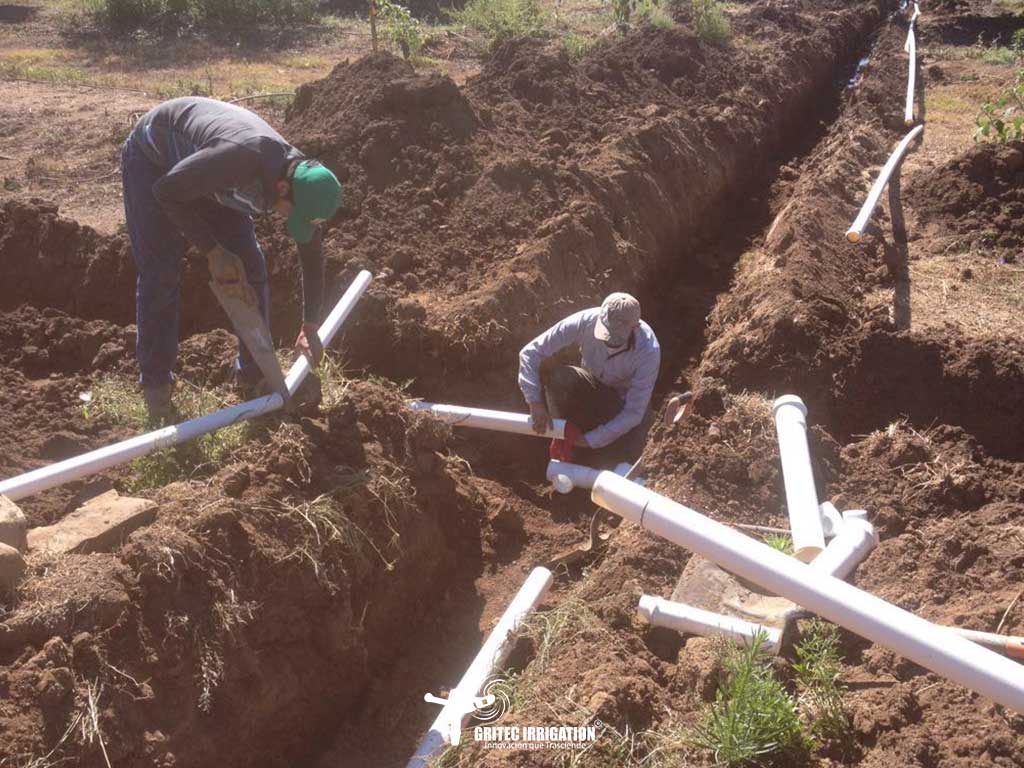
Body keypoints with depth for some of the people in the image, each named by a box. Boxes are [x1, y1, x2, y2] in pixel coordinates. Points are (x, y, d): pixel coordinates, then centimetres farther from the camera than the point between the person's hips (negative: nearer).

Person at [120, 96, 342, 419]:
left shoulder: (303, 180, -21)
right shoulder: (241, 157, -44)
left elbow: (312, 256, -5)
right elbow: (167, 191, -30)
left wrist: (310, 328, 2)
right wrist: (212, 250, -27)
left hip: (202, 172, 6)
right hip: (153, 158, -5)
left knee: (250, 265, -3)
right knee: (160, 273, -11)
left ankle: (254, 373, 11)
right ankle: (155, 382, 4)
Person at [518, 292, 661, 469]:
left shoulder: (649, 351, -33)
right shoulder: (585, 321, -29)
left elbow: (633, 413, -28)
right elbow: (530, 352, -23)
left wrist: (588, 440, -29)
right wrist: (536, 403, -31)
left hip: (624, 403, -1)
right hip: (591, 390, 2)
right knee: (549, 372, -31)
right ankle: (564, 434, -9)